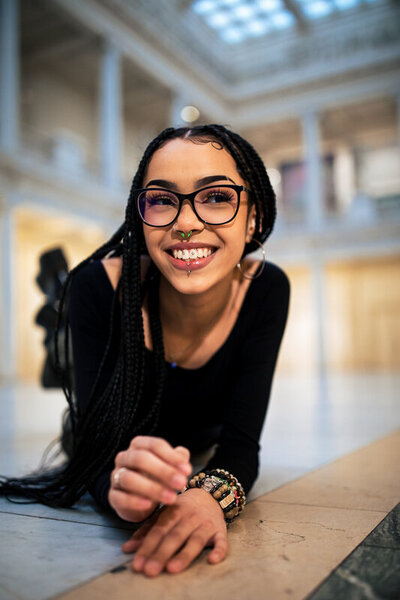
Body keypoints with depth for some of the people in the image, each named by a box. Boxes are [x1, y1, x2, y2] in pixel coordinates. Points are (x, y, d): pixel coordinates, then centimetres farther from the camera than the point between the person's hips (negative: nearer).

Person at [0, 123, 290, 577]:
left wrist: (213, 494, -54)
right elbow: (96, 442, -35)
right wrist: (122, 487, -60)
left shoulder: (266, 290, -30)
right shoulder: (98, 287, -36)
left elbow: (241, 442, -31)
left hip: (201, 453, 2)